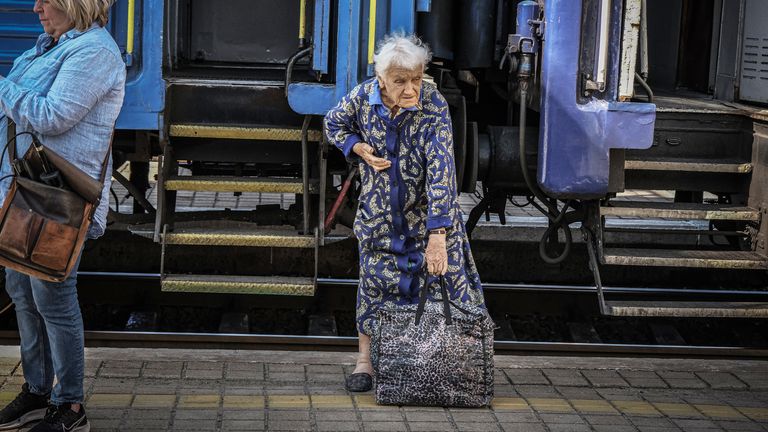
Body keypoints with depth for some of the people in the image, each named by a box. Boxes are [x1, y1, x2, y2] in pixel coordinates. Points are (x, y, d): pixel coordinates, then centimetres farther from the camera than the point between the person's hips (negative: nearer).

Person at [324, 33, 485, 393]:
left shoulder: (433, 107, -25)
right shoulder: (363, 97, -14)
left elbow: (441, 171, -33)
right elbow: (334, 124, 9)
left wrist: (438, 233, -41)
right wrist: (360, 149, -12)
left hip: (427, 209, -2)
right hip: (379, 209, 2)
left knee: (449, 273, -2)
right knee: (375, 276, 6)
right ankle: (365, 359, 19)